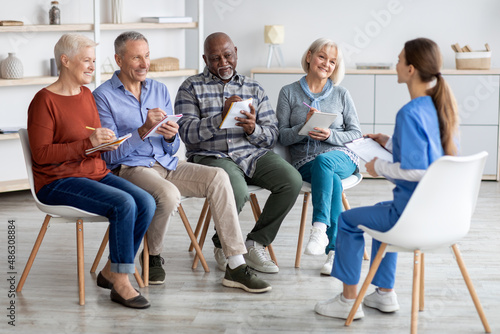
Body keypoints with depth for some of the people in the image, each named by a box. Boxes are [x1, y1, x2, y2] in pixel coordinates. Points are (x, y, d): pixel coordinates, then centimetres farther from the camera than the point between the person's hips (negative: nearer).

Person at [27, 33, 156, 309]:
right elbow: (41, 154, -16)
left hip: (96, 173, 8)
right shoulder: (44, 100, -10)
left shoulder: (87, 94, 14)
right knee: (123, 204, -29)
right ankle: (121, 284, -18)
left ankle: (110, 272, -4)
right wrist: (88, 143, -23)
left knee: (146, 203, -16)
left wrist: (106, 142, 1)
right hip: (58, 181, -8)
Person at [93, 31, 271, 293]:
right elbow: (110, 154, -12)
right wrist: (144, 130, -23)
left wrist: (171, 137, -9)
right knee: (168, 194, -36)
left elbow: (172, 150, 15)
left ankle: (235, 266, -21)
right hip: (129, 168, -6)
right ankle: (152, 257, -5)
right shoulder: (103, 96, -4)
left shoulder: (159, 90, 15)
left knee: (217, 177, -19)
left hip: (167, 164, 6)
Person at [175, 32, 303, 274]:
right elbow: (187, 133, -8)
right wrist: (221, 117, -22)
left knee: (292, 180, -23)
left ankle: (255, 243, -8)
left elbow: (272, 135, 10)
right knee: (236, 191, -35)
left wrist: (254, 129, -13)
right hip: (213, 156, -4)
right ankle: (223, 244, -3)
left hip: (254, 154, 4)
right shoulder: (191, 88, 6)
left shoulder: (254, 88, 17)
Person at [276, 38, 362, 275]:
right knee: (332, 181, -35)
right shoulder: (289, 93, 10)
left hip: (340, 157, 1)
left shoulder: (341, 95, 13)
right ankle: (335, 249, -38)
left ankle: (320, 228, -45)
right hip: (304, 163, 0)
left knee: (323, 161, -37)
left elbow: (355, 134, 10)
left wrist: (330, 134, -10)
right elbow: (282, 136, 6)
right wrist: (304, 127, -15)